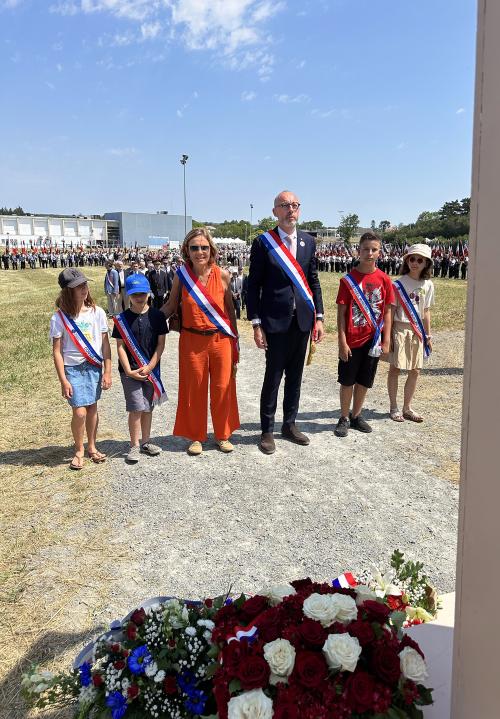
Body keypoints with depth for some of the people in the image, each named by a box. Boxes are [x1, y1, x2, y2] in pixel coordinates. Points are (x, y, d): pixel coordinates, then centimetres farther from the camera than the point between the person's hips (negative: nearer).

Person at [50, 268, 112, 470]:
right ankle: (79, 450, 16)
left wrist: (107, 371, 0)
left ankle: (92, 447, 29)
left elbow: (105, 344, 2)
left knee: (92, 408, 10)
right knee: (80, 412, -7)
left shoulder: (97, 312, -2)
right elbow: (57, 351, -5)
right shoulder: (59, 318, -7)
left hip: (94, 367, 2)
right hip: (73, 369, -2)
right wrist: (63, 380, -9)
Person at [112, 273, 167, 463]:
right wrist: (129, 371, -12)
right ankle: (134, 446, 8)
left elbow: (161, 344, -1)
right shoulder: (122, 319, -3)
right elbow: (120, 346, -4)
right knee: (136, 408, -5)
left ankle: (145, 442, 27)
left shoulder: (156, 316, -1)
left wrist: (150, 366, -9)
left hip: (151, 369, 2)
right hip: (130, 371, -2)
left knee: (148, 407, 13)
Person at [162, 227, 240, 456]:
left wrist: (235, 338, 7)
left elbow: (229, 307, 6)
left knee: (222, 388, 8)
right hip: (192, 341, 0)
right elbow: (171, 306, 6)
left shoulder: (222, 275, -3)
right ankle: (196, 437, 25)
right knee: (194, 389, 8)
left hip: (221, 340, 1)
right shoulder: (181, 275, -3)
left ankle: (222, 435, 27)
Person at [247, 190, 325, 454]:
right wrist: (256, 324, -9)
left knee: (295, 376, 13)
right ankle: (267, 430, 15)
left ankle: (289, 425, 27)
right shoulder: (263, 243, -5)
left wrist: (318, 317, 5)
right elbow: (253, 286, -5)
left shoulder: (308, 241, 8)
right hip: (276, 321, -4)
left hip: (302, 320, 4)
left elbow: (314, 282, 11)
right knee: (273, 377, 2)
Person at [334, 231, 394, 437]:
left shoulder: (384, 280, 0)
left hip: (373, 340, 3)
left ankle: (356, 415, 29)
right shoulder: (348, 280, -7)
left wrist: (386, 341, 1)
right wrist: (342, 342, -11)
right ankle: (344, 418, 22)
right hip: (352, 341, -2)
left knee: (364, 381, 13)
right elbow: (341, 313, -7)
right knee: (347, 381, 7)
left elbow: (387, 312, 4)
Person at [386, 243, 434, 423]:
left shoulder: (428, 285, 4)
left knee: (415, 371, 8)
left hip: (417, 331, 4)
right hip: (399, 329, -4)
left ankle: (407, 407, 21)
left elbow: (426, 312, 10)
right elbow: (391, 310, -8)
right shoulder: (399, 284, -8)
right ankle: (393, 407, 16)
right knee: (395, 369, 3)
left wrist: (428, 335, 10)